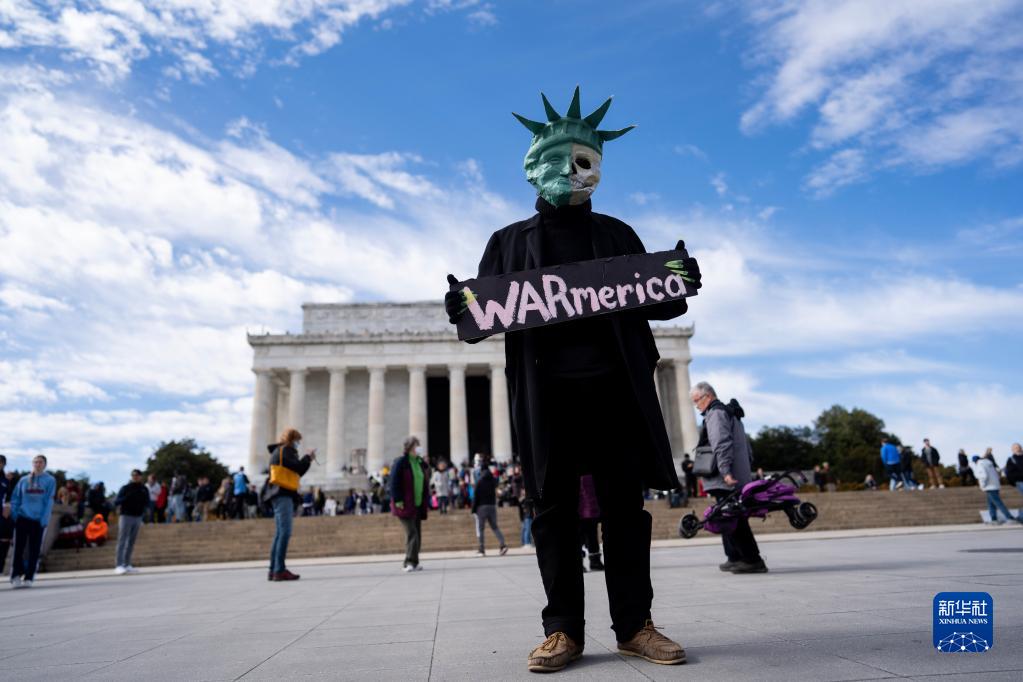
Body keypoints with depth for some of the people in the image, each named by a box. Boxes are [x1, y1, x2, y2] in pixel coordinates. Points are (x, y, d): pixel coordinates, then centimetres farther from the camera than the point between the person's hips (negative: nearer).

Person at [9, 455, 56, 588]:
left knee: (34, 550, 2)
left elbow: (49, 501, -3)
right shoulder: (23, 480, 11)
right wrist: (14, 516, -3)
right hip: (22, 518, 2)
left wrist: (44, 519, -11)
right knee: (19, 548, -3)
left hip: (38, 520, -2)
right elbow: (15, 499, 10)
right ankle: (16, 576, 3)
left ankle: (28, 578, 8)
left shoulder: (50, 480, 3)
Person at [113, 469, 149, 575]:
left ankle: (127, 565, 12)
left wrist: (143, 502, -10)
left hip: (138, 517, 4)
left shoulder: (144, 489, 8)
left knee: (131, 542, 7)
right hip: (126, 516, -4)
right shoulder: (125, 488, -3)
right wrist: (126, 498, -26)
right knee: (122, 541, -7)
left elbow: (147, 503, 13)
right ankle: (119, 566, -8)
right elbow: (116, 502, -8)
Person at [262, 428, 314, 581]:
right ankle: (279, 570, -18)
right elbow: (298, 468, -15)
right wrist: (308, 457, 1)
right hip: (283, 495, -10)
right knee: (285, 532, -14)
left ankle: (273, 570, 9)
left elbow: (295, 472, 25)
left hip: (283, 495, 10)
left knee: (279, 533, 8)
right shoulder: (284, 450, -5)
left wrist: (307, 460, 17)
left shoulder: (280, 451, 24)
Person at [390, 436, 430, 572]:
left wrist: (426, 501, 13)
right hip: (405, 505, -7)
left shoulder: (422, 463, 12)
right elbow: (394, 483, -14)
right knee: (411, 533, -14)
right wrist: (398, 501, -20)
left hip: (418, 505, 8)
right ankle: (410, 562, -13)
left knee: (417, 534, 9)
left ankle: (411, 563, 17)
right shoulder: (400, 463, -10)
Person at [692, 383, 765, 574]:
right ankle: (735, 558, 18)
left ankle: (753, 560, -9)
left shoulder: (716, 414, -7)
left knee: (733, 521, -9)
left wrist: (725, 471, -26)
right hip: (738, 478, 10)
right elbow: (745, 446, 27)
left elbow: (722, 445, -20)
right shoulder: (732, 413, 25)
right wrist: (747, 467, 26)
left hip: (726, 481, -10)